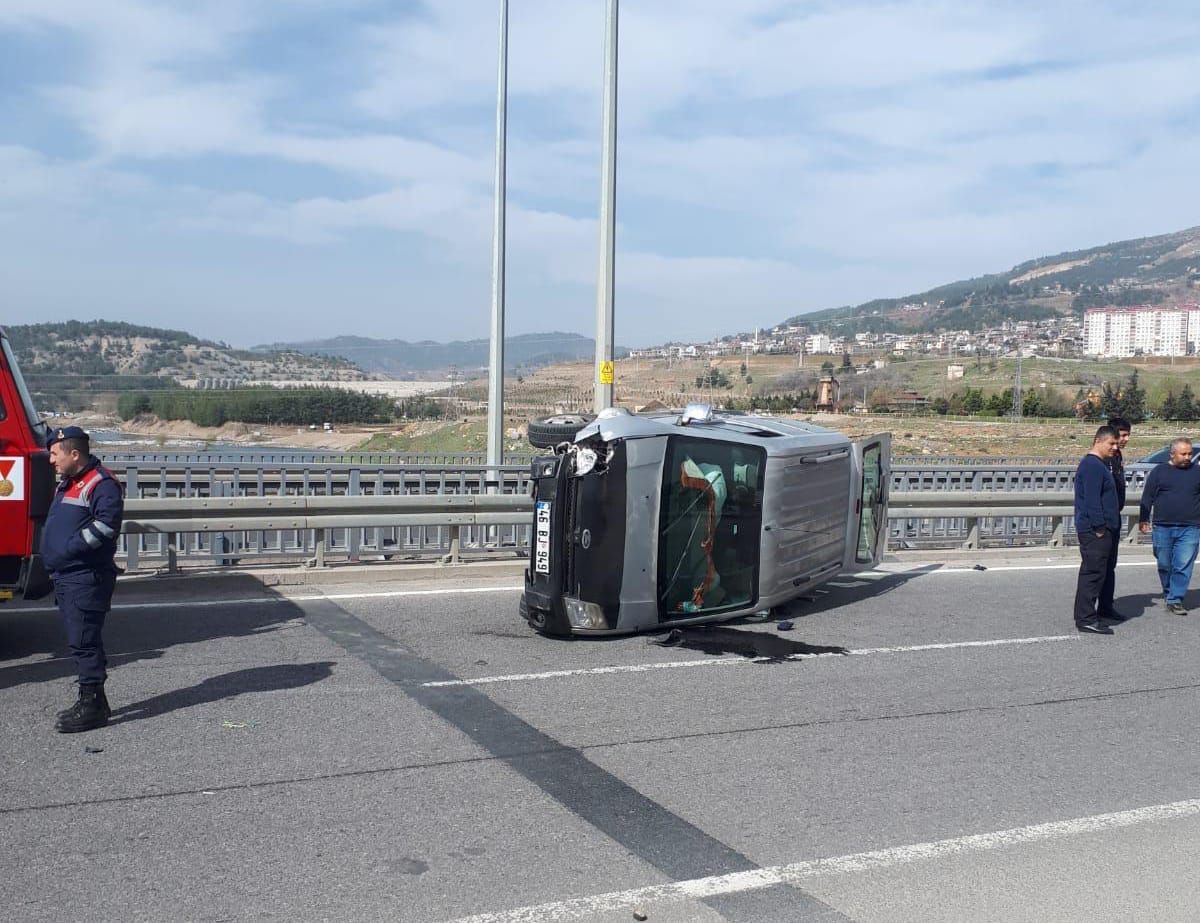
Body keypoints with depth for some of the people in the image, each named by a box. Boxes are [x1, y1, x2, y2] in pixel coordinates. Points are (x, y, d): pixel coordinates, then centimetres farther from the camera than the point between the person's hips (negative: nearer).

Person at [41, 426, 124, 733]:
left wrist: (69, 548, -21)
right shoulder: (67, 484, 20)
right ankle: (94, 702, 22)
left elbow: (105, 525, -23)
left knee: (84, 641, -8)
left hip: (87, 578, -10)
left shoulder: (102, 484, -12)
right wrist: (52, 553, 10)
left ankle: (91, 705, -2)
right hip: (65, 577, 10)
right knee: (79, 642, 14)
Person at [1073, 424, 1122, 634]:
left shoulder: (1101, 465, 18)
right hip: (1094, 530, -11)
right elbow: (1092, 500, -23)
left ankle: (1105, 608, 35)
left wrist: (1112, 527, 21)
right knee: (1093, 573, -11)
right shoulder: (1092, 466, -17)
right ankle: (1085, 619, -10)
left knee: (1107, 570, 21)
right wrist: (1099, 528, -23)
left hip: (1106, 529, 11)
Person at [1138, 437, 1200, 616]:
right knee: (1164, 564, 10)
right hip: (1163, 528, 0)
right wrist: (1143, 520, 1)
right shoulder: (1158, 471, 4)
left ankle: (1175, 600, -3)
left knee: (1183, 566, -7)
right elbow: (1147, 497, 5)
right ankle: (1168, 592, 31)